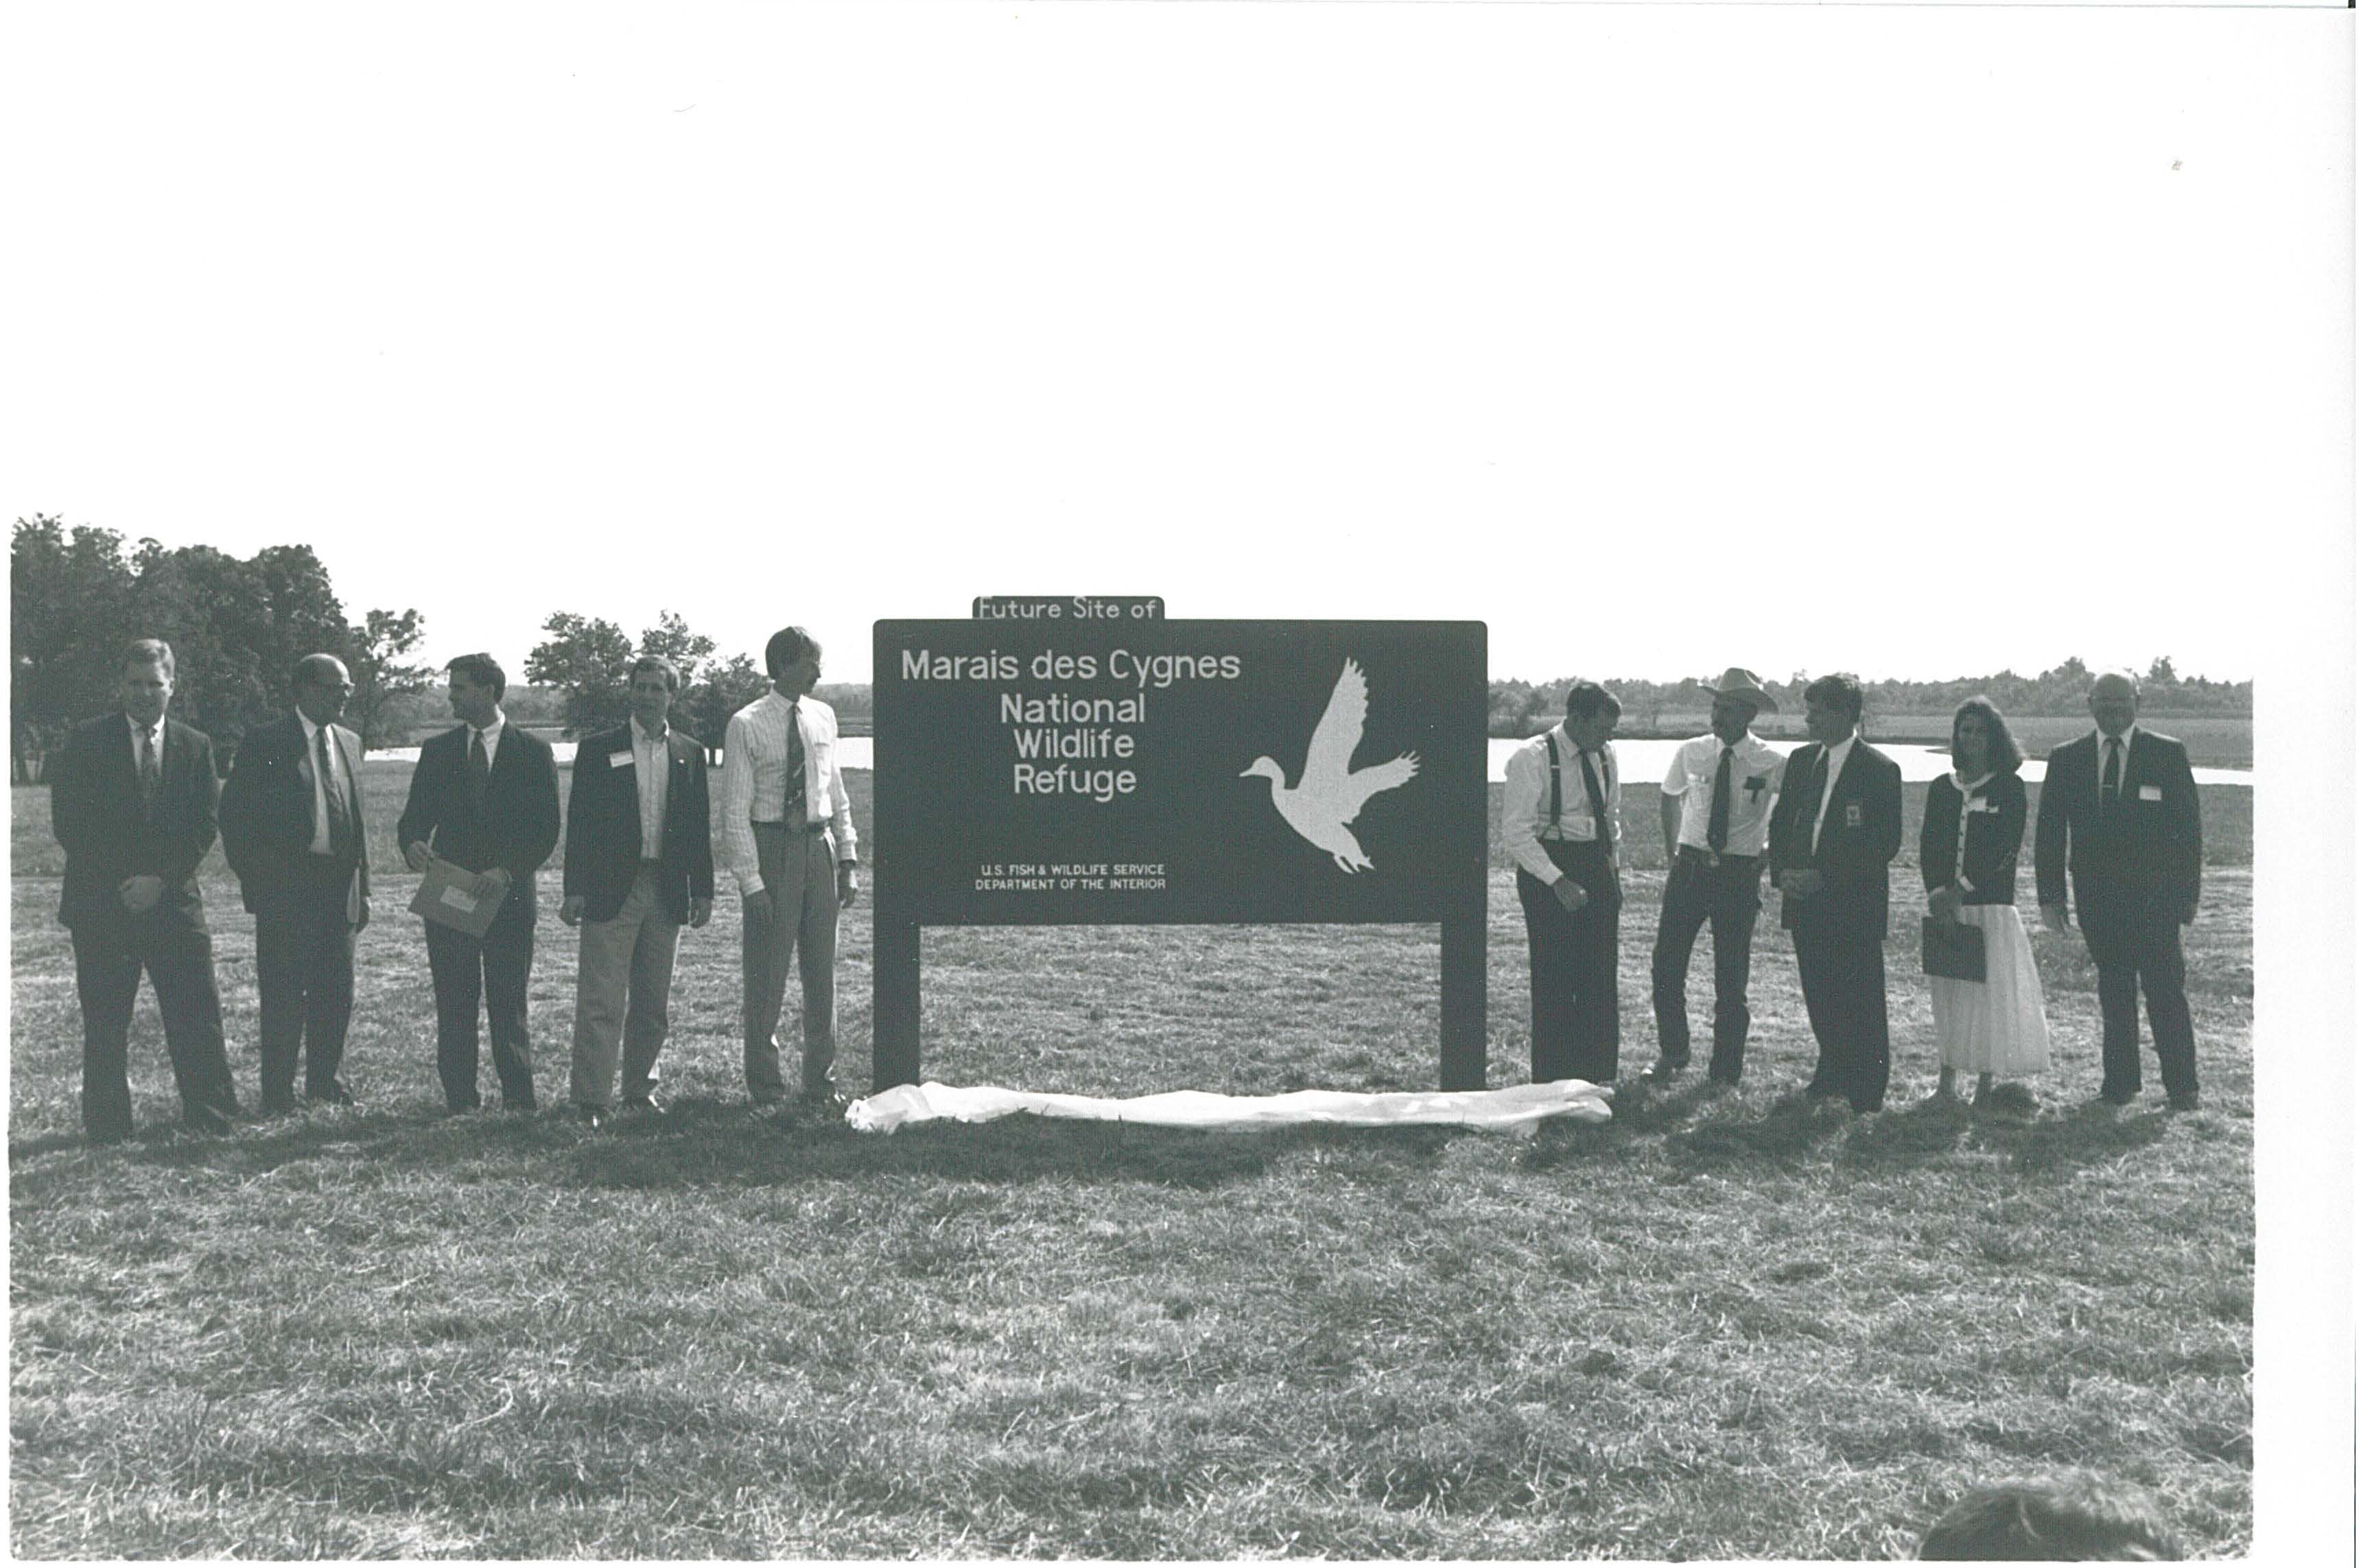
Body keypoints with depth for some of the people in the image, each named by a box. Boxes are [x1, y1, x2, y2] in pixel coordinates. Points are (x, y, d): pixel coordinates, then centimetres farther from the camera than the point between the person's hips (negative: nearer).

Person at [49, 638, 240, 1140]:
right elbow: (69, 824, -2)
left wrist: (161, 878, -9)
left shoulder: (196, 746, 10)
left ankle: (209, 1113, 6)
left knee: (197, 1011, -1)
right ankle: (107, 1125, 10)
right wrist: (121, 882, -10)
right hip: (101, 903, -1)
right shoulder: (87, 743, 4)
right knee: (104, 1023, 2)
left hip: (174, 900, 2)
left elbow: (205, 823, 3)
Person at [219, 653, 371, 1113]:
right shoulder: (263, 745, -4)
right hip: (284, 886, -5)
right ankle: (277, 1094, 8)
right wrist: (253, 880, -7)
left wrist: (363, 887, 12)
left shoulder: (349, 744, 12)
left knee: (337, 992, 8)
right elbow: (234, 817, -2)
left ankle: (324, 1082, 22)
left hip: (339, 885, 5)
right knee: (283, 994, -1)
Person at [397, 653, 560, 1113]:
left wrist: (509, 870, -15)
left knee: (508, 1005, 0)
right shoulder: (437, 751, 12)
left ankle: (518, 1104, 6)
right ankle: (461, 1104, 7)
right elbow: (415, 816, 10)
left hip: (510, 895, -2)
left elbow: (546, 829, -1)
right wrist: (413, 845, -14)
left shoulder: (533, 752, 4)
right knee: (453, 1007, 2)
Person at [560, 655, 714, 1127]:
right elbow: (579, 822, 0)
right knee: (600, 1003, -7)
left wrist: (702, 890, 7)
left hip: (667, 893, 3)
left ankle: (639, 1090, 23)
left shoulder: (689, 753, 10)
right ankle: (592, 1104, -5)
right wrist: (575, 890, -6)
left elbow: (700, 826, 12)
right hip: (610, 890, -3)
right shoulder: (598, 750, 2)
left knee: (654, 1005, 10)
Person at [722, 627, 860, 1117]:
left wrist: (849, 858, 8)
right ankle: (766, 1090, 15)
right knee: (767, 972, 2)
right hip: (770, 846, -5)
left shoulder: (822, 717, 8)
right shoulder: (746, 726, -8)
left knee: (822, 971, 10)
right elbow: (734, 810, -9)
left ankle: (821, 1087, 21)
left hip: (820, 846, 5)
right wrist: (751, 882, -14)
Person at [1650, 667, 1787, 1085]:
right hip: (1689, 866, 2)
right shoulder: (1691, 754, 2)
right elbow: (1670, 796, 21)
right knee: (1667, 963, 1)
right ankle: (1672, 1054, 20)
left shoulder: (1771, 765, -7)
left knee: (1731, 974, 3)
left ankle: (1726, 1068, 16)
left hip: (1739, 873, -2)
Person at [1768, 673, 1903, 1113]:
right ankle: (1833, 1073, 26)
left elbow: (1886, 843, -11)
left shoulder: (1880, 770, -8)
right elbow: (1780, 824, 16)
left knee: (1862, 1000, -2)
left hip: (1856, 906, -6)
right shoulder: (1801, 761, 11)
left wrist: (1826, 877, -15)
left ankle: (1868, 1093, 8)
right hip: (1806, 902, 6)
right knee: (1820, 995, 12)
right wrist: (1784, 870, -2)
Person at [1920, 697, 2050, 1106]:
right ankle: (1947, 1079, 13)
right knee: (1946, 990, 6)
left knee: (1990, 989, -4)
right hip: (1944, 905, 4)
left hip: (1990, 903, -4)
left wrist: (1962, 889, -14)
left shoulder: (2009, 786, 1)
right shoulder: (1941, 788, 12)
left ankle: (1986, 1084, 2)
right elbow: (1928, 844, 8)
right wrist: (1936, 889, -9)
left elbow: (2007, 847, -8)